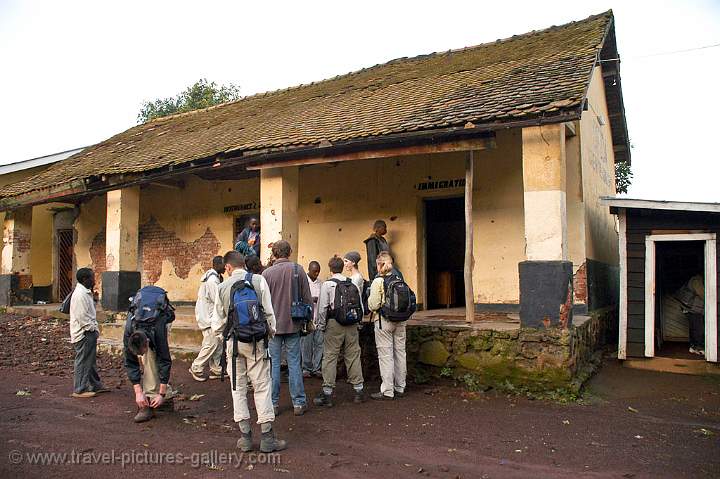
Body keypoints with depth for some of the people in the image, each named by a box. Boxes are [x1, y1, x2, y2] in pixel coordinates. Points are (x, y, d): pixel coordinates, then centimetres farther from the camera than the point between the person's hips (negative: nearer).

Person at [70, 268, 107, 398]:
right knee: (83, 362, -2)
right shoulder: (80, 294, -19)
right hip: (84, 334, -10)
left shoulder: (86, 293, 14)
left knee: (91, 361, 17)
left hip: (89, 333, 10)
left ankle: (95, 385, 27)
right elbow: (81, 316, -23)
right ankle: (79, 390, 7)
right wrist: (92, 329, -15)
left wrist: (94, 328, 13)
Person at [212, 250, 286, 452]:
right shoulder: (258, 280, -4)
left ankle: (245, 436, 16)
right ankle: (267, 437, 6)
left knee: (238, 387, 11)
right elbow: (269, 312, -3)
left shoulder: (223, 286, 1)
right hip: (256, 340, -1)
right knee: (262, 386, 4)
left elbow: (218, 323, 5)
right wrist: (271, 332, 13)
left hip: (233, 341, 2)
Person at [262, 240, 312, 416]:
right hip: (293, 324, 1)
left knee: (274, 363, 8)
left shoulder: (266, 273, -5)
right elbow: (307, 298, -2)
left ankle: (274, 403, 15)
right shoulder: (298, 270, -4)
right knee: (294, 363, 7)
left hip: (273, 325, 0)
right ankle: (299, 403, 13)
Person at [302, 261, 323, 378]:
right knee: (306, 343, 1)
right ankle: (306, 368, 11)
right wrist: (312, 299, -18)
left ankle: (317, 368, 11)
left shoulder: (320, 282, 12)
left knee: (319, 342, 3)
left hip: (319, 317, 4)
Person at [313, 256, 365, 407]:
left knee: (330, 356, 1)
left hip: (334, 324, -4)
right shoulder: (353, 285, 9)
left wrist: (321, 325, 2)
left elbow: (322, 307, -7)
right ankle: (358, 390, 15)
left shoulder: (327, 284, -5)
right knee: (353, 356, 10)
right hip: (352, 325, 4)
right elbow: (361, 307, 10)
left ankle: (327, 392, 3)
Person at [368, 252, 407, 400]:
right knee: (400, 353, 11)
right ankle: (400, 388, 21)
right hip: (400, 321, 6)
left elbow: (373, 305, -14)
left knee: (385, 355, 0)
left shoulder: (378, 281, -12)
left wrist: (369, 298, 6)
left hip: (384, 321, -6)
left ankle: (387, 391, 5)